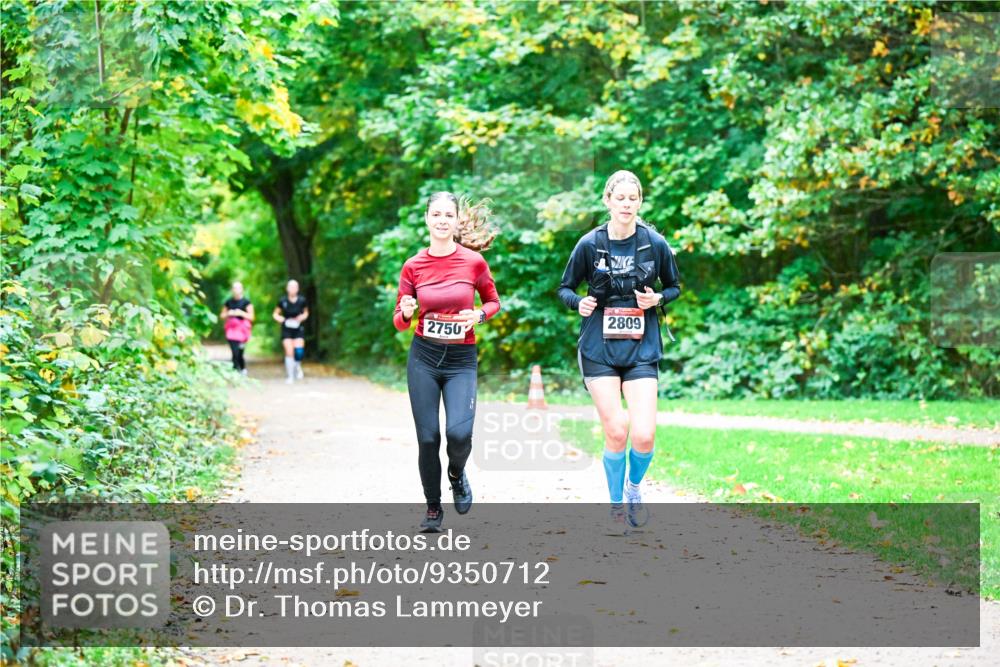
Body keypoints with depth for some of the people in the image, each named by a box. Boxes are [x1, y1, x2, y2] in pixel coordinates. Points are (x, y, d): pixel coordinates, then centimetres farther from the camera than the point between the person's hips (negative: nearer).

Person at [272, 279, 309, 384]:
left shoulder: (302, 300, -4)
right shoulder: (283, 301, -6)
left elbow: (306, 312, 13)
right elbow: (275, 314, 6)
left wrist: (303, 317, -8)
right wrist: (281, 319, -13)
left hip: (298, 329, 1)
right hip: (287, 329, -1)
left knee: (299, 351, -13)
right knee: (289, 352, -9)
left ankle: (298, 367, 21)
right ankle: (289, 376, 3)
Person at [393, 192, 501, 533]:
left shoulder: (474, 261, -4)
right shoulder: (414, 266, 0)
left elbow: (493, 302, 11)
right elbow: (400, 321, 7)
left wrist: (478, 315, -10)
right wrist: (406, 312, -16)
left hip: (461, 360, -1)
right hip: (423, 357, 1)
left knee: (459, 432, -20)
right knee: (427, 438, -1)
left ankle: (457, 474, 16)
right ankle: (433, 508, 20)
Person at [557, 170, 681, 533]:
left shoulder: (655, 243, -1)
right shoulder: (590, 244, -2)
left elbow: (674, 286, 13)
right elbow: (565, 287, 9)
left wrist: (658, 298, -8)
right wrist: (578, 302, -13)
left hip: (642, 349, 0)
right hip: (599, 349, 0)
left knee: (643, 435, -11)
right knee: (616, 432, -6)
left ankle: (634, 487, 21)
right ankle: (616, 505, 17)